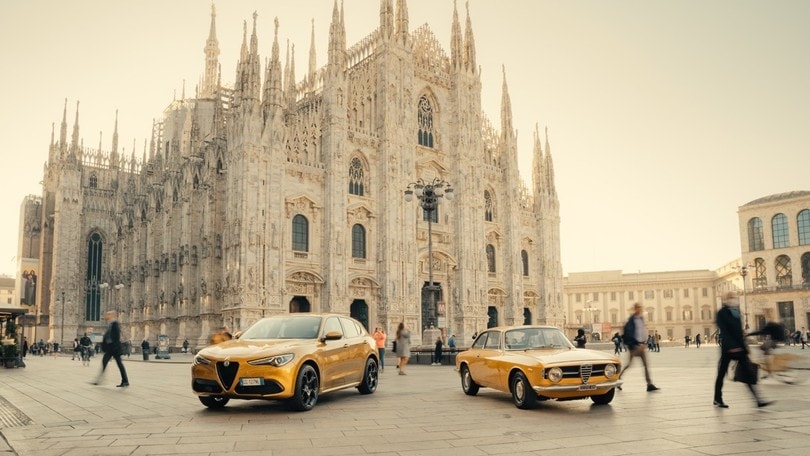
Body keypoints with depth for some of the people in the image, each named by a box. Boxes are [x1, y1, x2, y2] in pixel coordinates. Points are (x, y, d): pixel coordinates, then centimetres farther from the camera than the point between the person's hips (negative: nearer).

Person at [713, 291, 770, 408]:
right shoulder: (721, 313, -9)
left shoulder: (736, 312, 13)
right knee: (721, 373, 3)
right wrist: (731, 346, -25)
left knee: (749, 372, -2)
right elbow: (723, 332, -17)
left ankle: (757, 399, -4)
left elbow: (740, 331, 18)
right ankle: (717, 399, 15)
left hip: (739, 347, 7)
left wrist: (744, 345, 15)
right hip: (728, 348, -7)